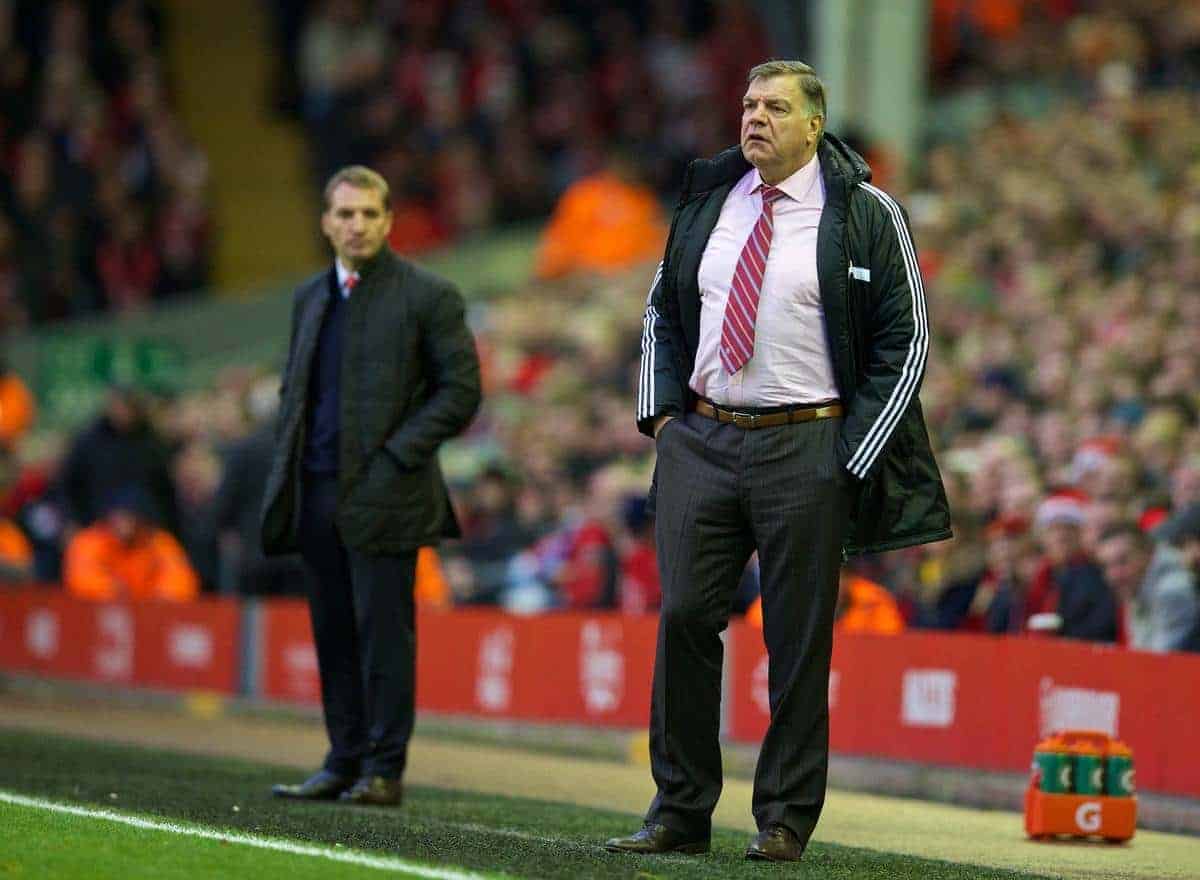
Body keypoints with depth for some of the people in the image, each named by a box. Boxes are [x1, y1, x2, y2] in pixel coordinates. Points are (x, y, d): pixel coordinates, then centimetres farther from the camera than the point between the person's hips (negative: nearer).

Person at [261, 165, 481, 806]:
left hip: (382, 496, -6)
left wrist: (397, 456, -12)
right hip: (318, 494, 6)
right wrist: (286, 471, 10)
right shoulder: (310, 297, 17)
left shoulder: (427, 296, -2)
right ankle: (344, 762, 13)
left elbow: (461, 390, -5)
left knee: (384, 634, -5)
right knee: (333, 634, 7)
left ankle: (384, 771, 0)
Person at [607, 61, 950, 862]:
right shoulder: (707, 201, 11)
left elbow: (906, 339, -1)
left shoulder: (865, 217, -2)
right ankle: (680, 810, 7)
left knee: (799, 639, 0)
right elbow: (663, 310, 22)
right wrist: (662, 409, 7)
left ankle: (785, 819, 9)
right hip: (699, 441, 4)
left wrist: (851, 454, -7)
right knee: (685, 618, -2)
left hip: (807, 451, -4)